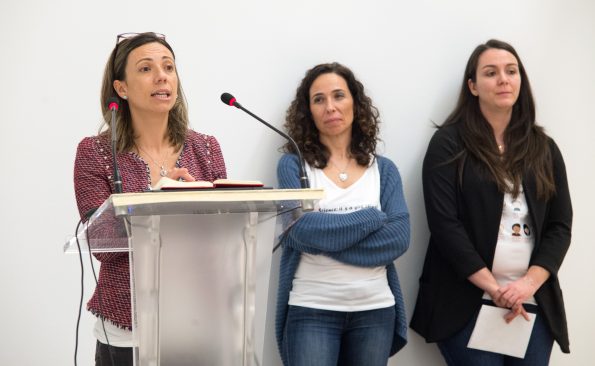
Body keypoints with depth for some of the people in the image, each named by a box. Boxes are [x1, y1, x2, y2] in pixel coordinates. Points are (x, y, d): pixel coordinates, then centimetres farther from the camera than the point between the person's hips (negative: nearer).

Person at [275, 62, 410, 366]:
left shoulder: (383, 169, 7)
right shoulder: (293, 164, 1)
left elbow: (398, 238, -7)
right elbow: (301, 229, -14)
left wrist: (324, 236, -12)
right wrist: (372, 217, -8)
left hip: (375, 310, 3)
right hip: (312, 309, -3)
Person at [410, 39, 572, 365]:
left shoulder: (544, 148, 11)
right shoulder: (449, 144, -1)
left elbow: (560, 225, 6)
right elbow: (444, 224, -9)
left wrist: (529, 283, -10)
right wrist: (495, 289, -13)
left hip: (534, 303, 4)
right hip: (467, 302, -4)